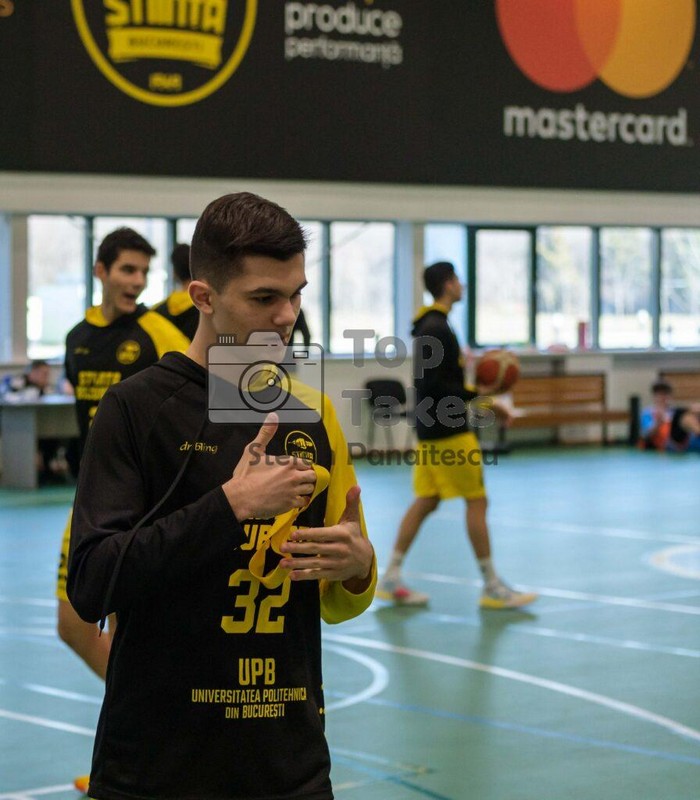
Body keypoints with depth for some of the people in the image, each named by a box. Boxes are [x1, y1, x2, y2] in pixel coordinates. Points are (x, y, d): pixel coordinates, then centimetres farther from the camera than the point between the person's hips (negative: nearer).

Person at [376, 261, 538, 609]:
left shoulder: (429, 326, 15)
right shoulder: (438, 329, -16)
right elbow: (432, 385, -22)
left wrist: (478, 399, 17)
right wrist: (476, 394, -18)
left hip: (432, 429, 10)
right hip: (448, 430, -10)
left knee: (425, 501, 10)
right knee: (477, 501, -4)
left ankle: (391, 578, 9)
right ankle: (492, 587, 0)